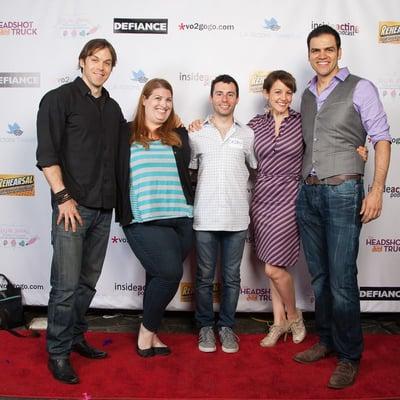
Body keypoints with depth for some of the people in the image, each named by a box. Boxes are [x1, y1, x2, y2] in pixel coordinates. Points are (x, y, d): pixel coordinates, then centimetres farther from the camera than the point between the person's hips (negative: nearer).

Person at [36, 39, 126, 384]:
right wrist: (62, 197, -15)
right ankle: (58, 352, 13)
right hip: (73, 205, -6)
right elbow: (47, 154, -9)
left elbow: (120, 153, 24)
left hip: (104, 207, 6)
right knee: (67, 284, -3)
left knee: (89, 281, 14)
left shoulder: (113, 108, 16)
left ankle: (76, 337, 30)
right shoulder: (59, 99, -1)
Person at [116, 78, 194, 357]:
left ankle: (150, 333, 27)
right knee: (171, 273, -14)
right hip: (144, 220, -4)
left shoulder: (180, 136, 15)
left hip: (181, 219, 4)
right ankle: (147, 332, 9)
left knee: (159, 277, 8)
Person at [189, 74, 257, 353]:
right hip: (205, 218, 0)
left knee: (232, 277, 9)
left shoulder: (248, 134, 6)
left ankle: (226, 326, 24)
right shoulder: (196, 134, 5)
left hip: (237, 218, 1)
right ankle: (206, 326, 23)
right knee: (205, 277, 8)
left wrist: (248, 202, 9)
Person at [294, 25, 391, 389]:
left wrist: (377, 189, -13)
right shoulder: (307, 95, 16)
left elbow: (381, 139, -3)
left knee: (341, 279, -5)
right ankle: (326, 341, 26)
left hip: (342, 191, -5)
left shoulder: (360, 88, 1)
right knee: (319, 276, 12)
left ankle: (350, 357, 10)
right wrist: (303, 185, 10)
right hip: (308, 193, 6)